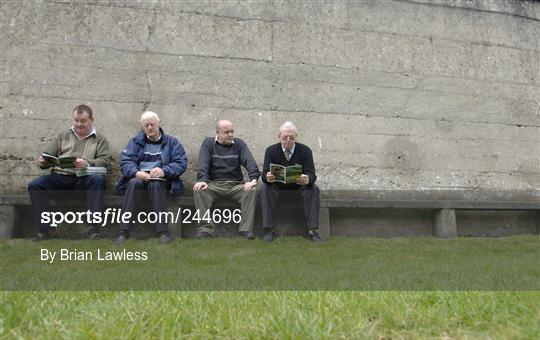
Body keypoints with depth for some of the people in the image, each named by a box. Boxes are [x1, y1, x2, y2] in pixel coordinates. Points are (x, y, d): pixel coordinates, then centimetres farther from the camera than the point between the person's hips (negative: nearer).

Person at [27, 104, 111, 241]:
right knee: (34, 185, -22)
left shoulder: (100, 139, 16)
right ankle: (43, 229, -17)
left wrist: (87, 163, -21)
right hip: (60, 176, 3)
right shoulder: (62, 136, 24)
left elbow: (105, 160, 0)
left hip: (84, 178, -3)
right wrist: (43, 162, -7)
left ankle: (93, 227, -33)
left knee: (98, 179, -35)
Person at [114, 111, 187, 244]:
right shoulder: (136, 141, 18)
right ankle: (124, 231, -35)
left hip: (161, 179, -1)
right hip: (139, 177, 2)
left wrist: (164, 171, -20)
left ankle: (163, 231, -36)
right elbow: (125, 161, 4)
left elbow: (181, 163, 0)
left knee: (155, 184, -37)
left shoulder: (171, 142, 13)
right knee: (134, 182, -34)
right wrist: (136, 172, -19)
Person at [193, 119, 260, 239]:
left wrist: (253, 179, -21)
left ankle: (246, 229, -25)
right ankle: (206, 228, -28)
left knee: (252, 190, -27)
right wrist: (202, 180, -24)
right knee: (199, 190, -30)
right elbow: (203, 163, -4)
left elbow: (250, 162, -1)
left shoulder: (239, 144, 12)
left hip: (236, 185, 1)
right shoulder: (208, 143, 10)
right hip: (214, 184, -1)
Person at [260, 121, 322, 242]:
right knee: (265, 189, -29)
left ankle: (312, 230, -22)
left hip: (299, 186, 0)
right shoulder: (271, 150, -7)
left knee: (313, 189, -27)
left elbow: (311, 174, -18)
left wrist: (307, 179, -44)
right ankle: (268, 229, -23)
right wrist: (267, 177, -43)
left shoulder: (305, 150, -8)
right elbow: (265, 174, -16)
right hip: (277, 185, 0)